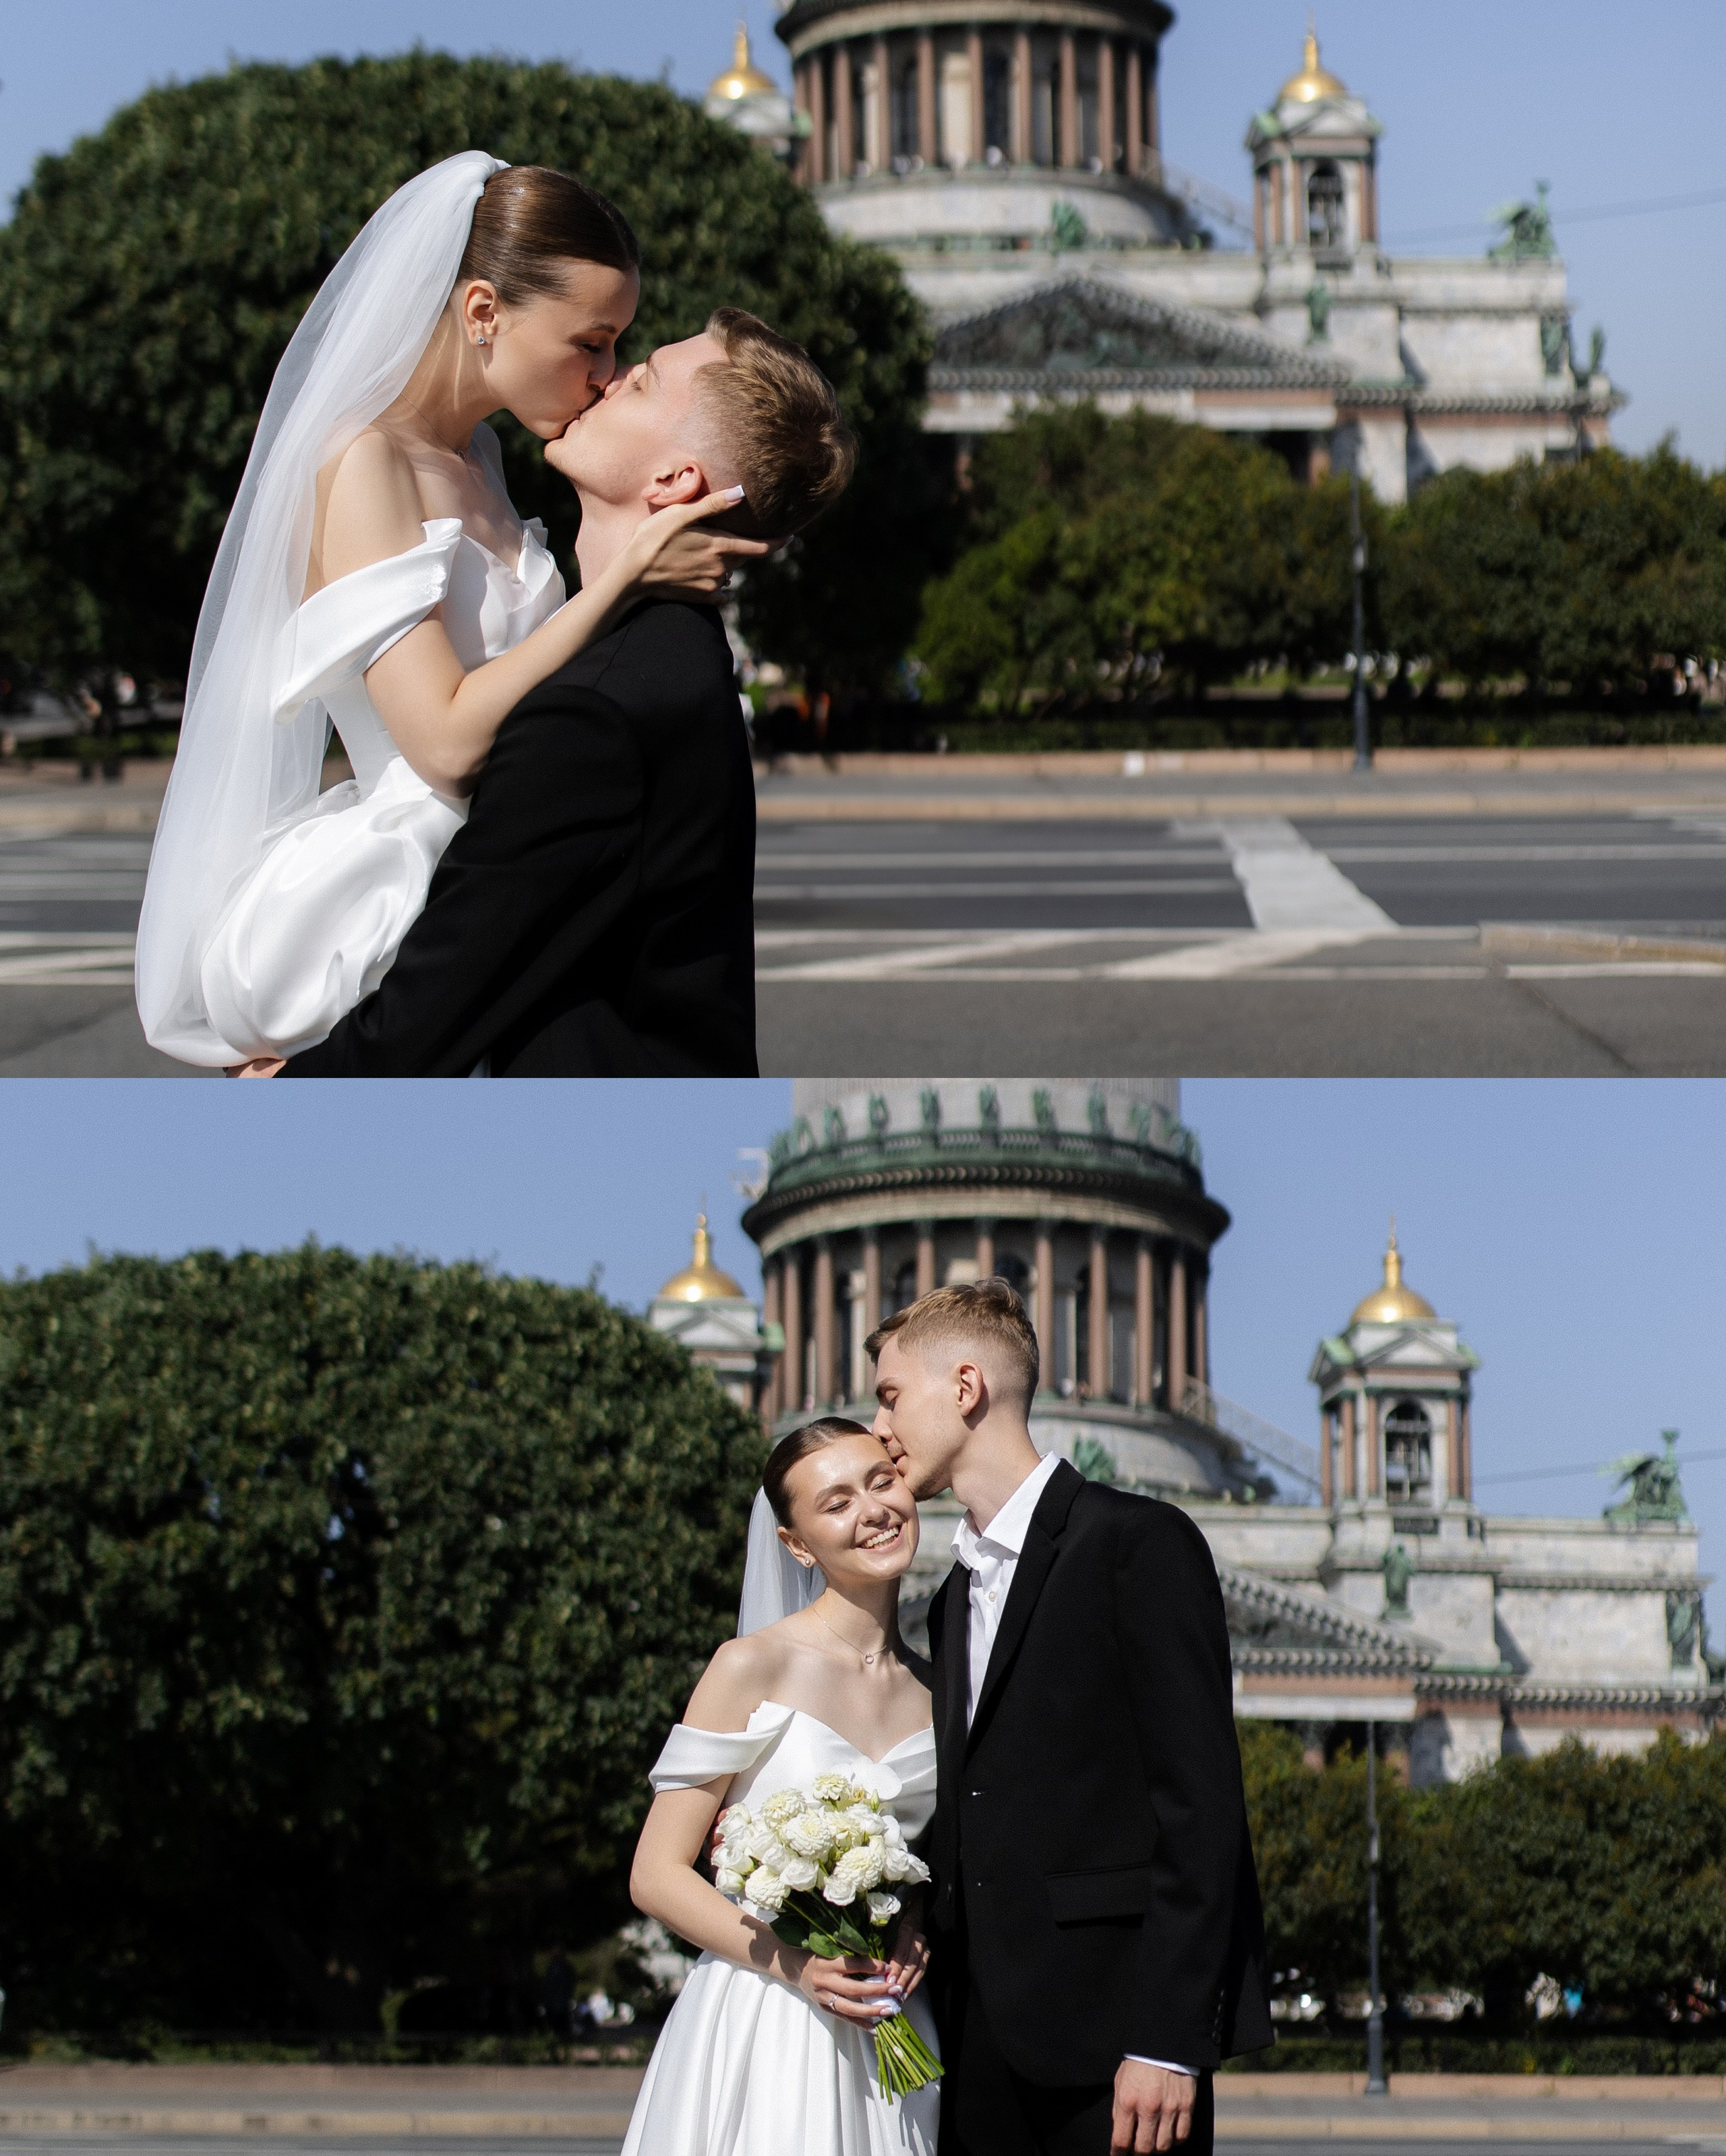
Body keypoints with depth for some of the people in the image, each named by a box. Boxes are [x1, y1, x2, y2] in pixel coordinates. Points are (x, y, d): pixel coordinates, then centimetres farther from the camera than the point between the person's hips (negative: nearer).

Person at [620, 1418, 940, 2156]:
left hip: (887, 2043, 4)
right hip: (761, 2033, -4)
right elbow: (657, 1875, -7)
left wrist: (919, 1929, -1)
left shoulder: (936, 1691, 8)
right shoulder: (754, 1668, -6)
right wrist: (796, 1966, -19)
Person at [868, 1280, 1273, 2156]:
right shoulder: (954, 1597, 21)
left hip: (1115, 2039, -7)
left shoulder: (1139, 1543, -5)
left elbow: (1199, 1806, -12)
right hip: (984, 2044, 8)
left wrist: (1167, 2041, -18)